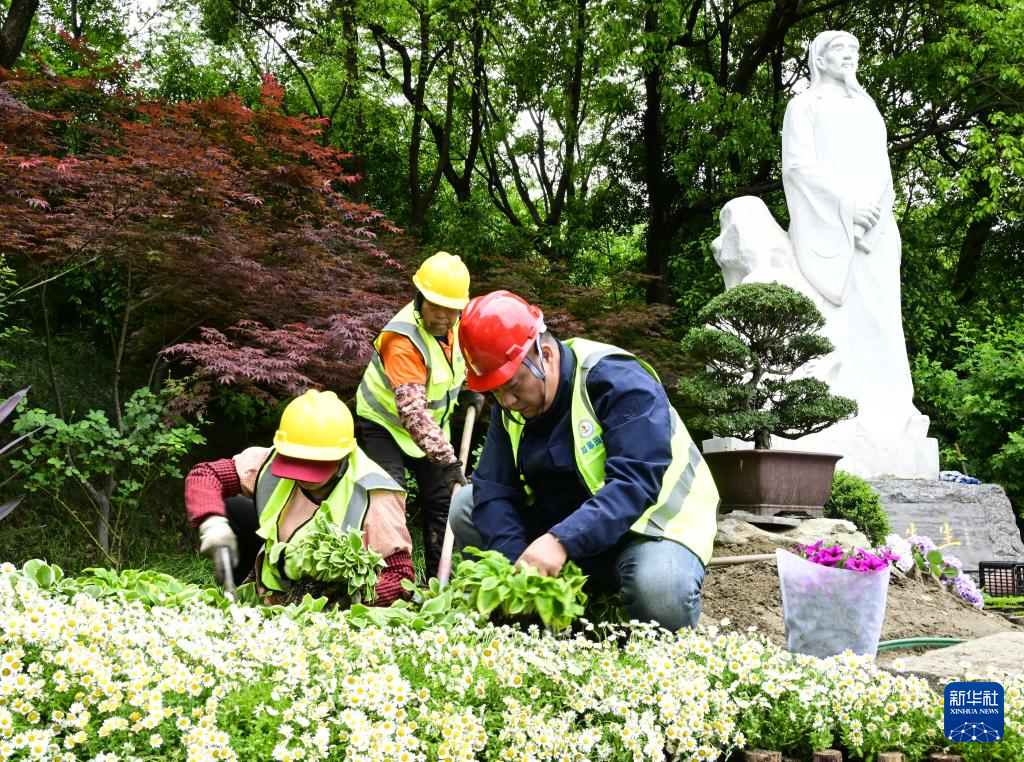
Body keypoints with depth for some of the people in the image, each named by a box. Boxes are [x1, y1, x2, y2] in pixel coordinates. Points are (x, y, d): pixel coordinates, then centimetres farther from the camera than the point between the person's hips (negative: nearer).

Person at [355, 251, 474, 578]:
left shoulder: (455, 320, -13)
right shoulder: (403, 340, -36)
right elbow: (412, 412, -44)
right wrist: (448, 460, -49)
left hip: (431, 423, 7)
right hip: (385, 422, -7)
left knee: (440, 499, 6)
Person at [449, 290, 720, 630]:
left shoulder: (618, 380, -24)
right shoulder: (509, 407, -3)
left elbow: (636, 483, -35)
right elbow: (492, 490, -9)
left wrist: (561, 541, -45)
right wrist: (516, 562, -27)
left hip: (649, 522, -6)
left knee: (660, 589, -38)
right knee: (466, 506, -4)